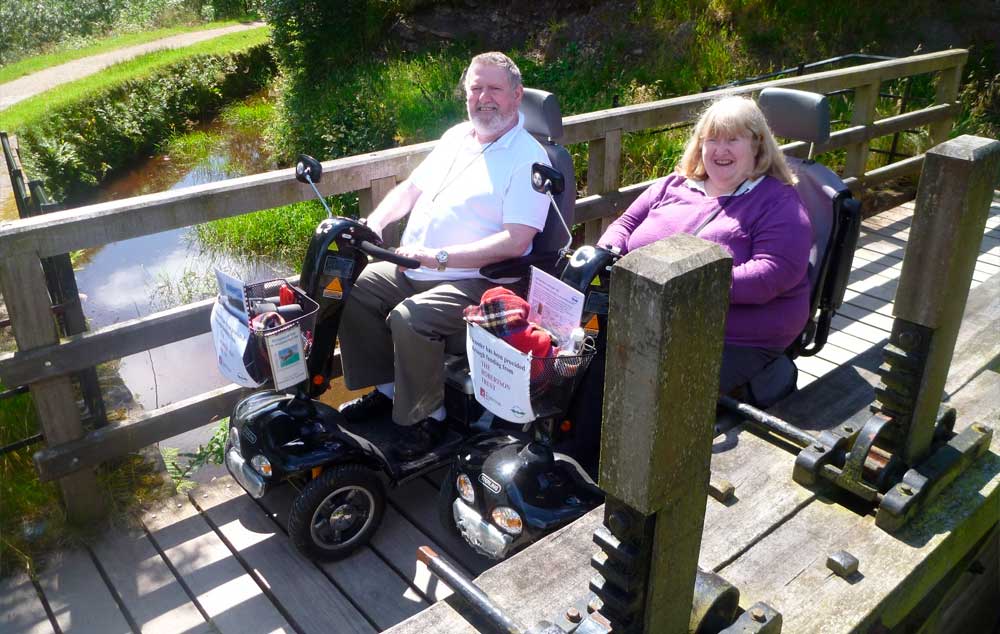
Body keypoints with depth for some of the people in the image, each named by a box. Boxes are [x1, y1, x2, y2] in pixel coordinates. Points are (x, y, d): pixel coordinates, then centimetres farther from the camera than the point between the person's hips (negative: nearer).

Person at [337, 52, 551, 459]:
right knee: (352, 289, -3)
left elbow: (515, 242, -21)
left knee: (409, 319, -31)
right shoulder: (457, 136, 15)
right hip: (410, 268, 9)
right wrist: (374, 221, 2)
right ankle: (386, 388, 13)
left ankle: (426, 416, -7)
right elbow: (412, 187, 22)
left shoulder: (529, 158, -10)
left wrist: (439, 256, -27)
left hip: (473, 279, -8)